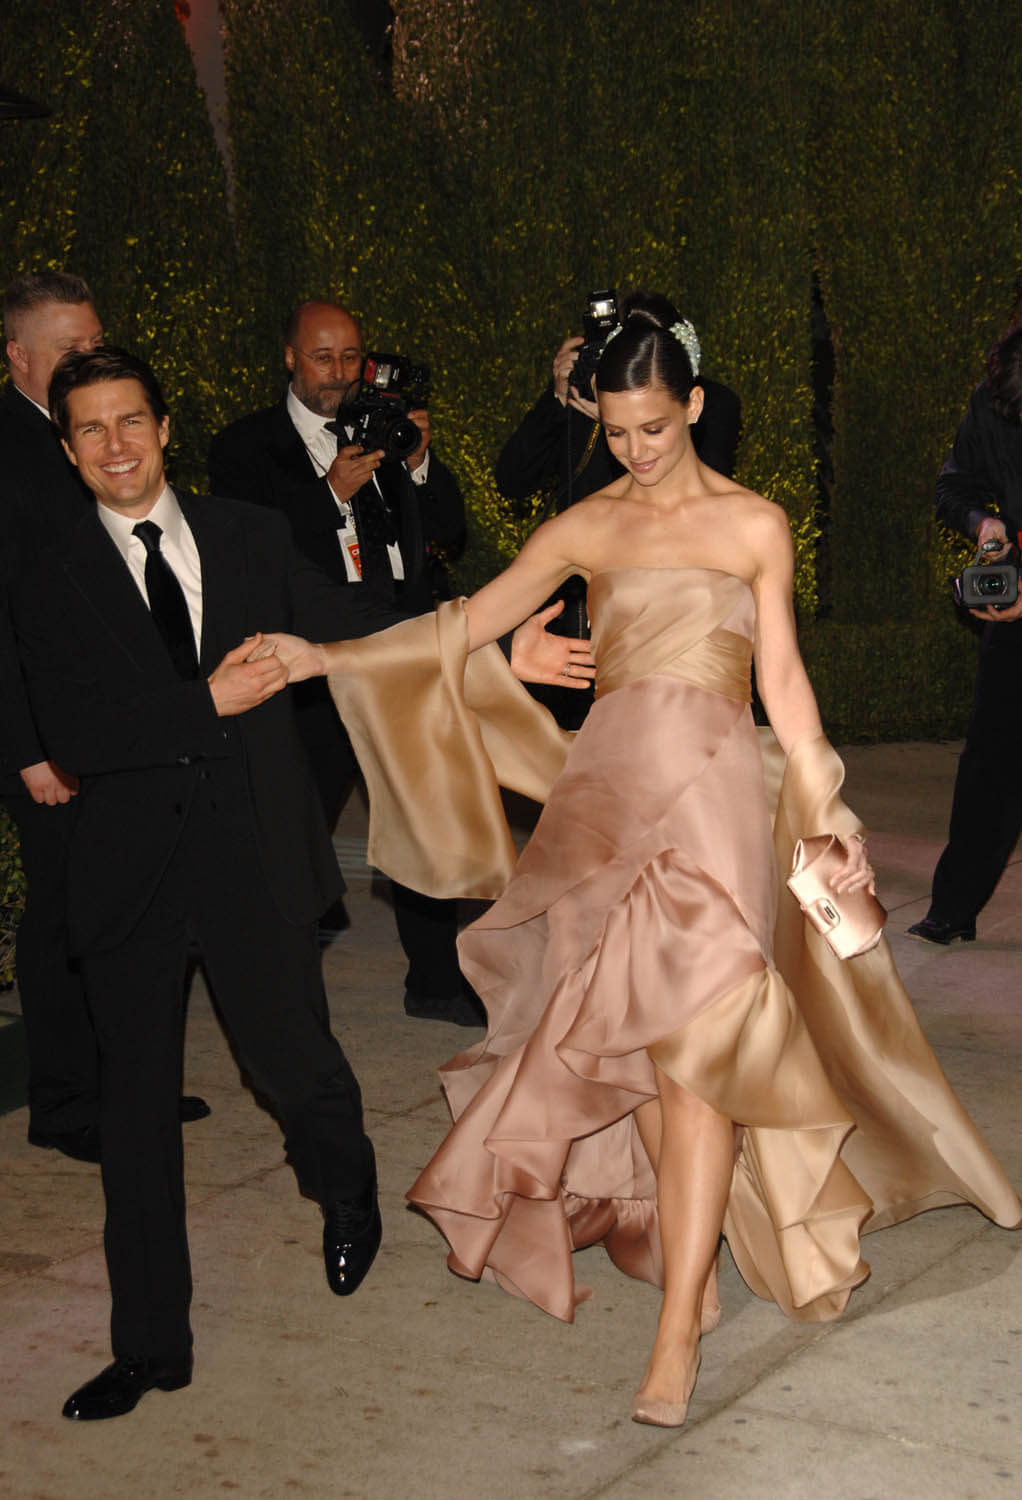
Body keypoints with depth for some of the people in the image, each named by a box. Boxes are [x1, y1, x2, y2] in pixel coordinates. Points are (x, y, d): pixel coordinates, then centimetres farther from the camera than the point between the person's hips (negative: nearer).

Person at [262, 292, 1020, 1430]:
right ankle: (693, 1245, 17)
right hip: (610, 783, 3)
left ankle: (679, 1323, -12)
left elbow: (782, 676, 7)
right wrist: (329, 656, 7)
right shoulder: (584, 529, 13)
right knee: (635, 1035, 3)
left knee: (691, 1035, -12)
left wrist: (825, 813, 1)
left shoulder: (752, 524, 7)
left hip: (711, 789, -3)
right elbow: (467, 625, 13)